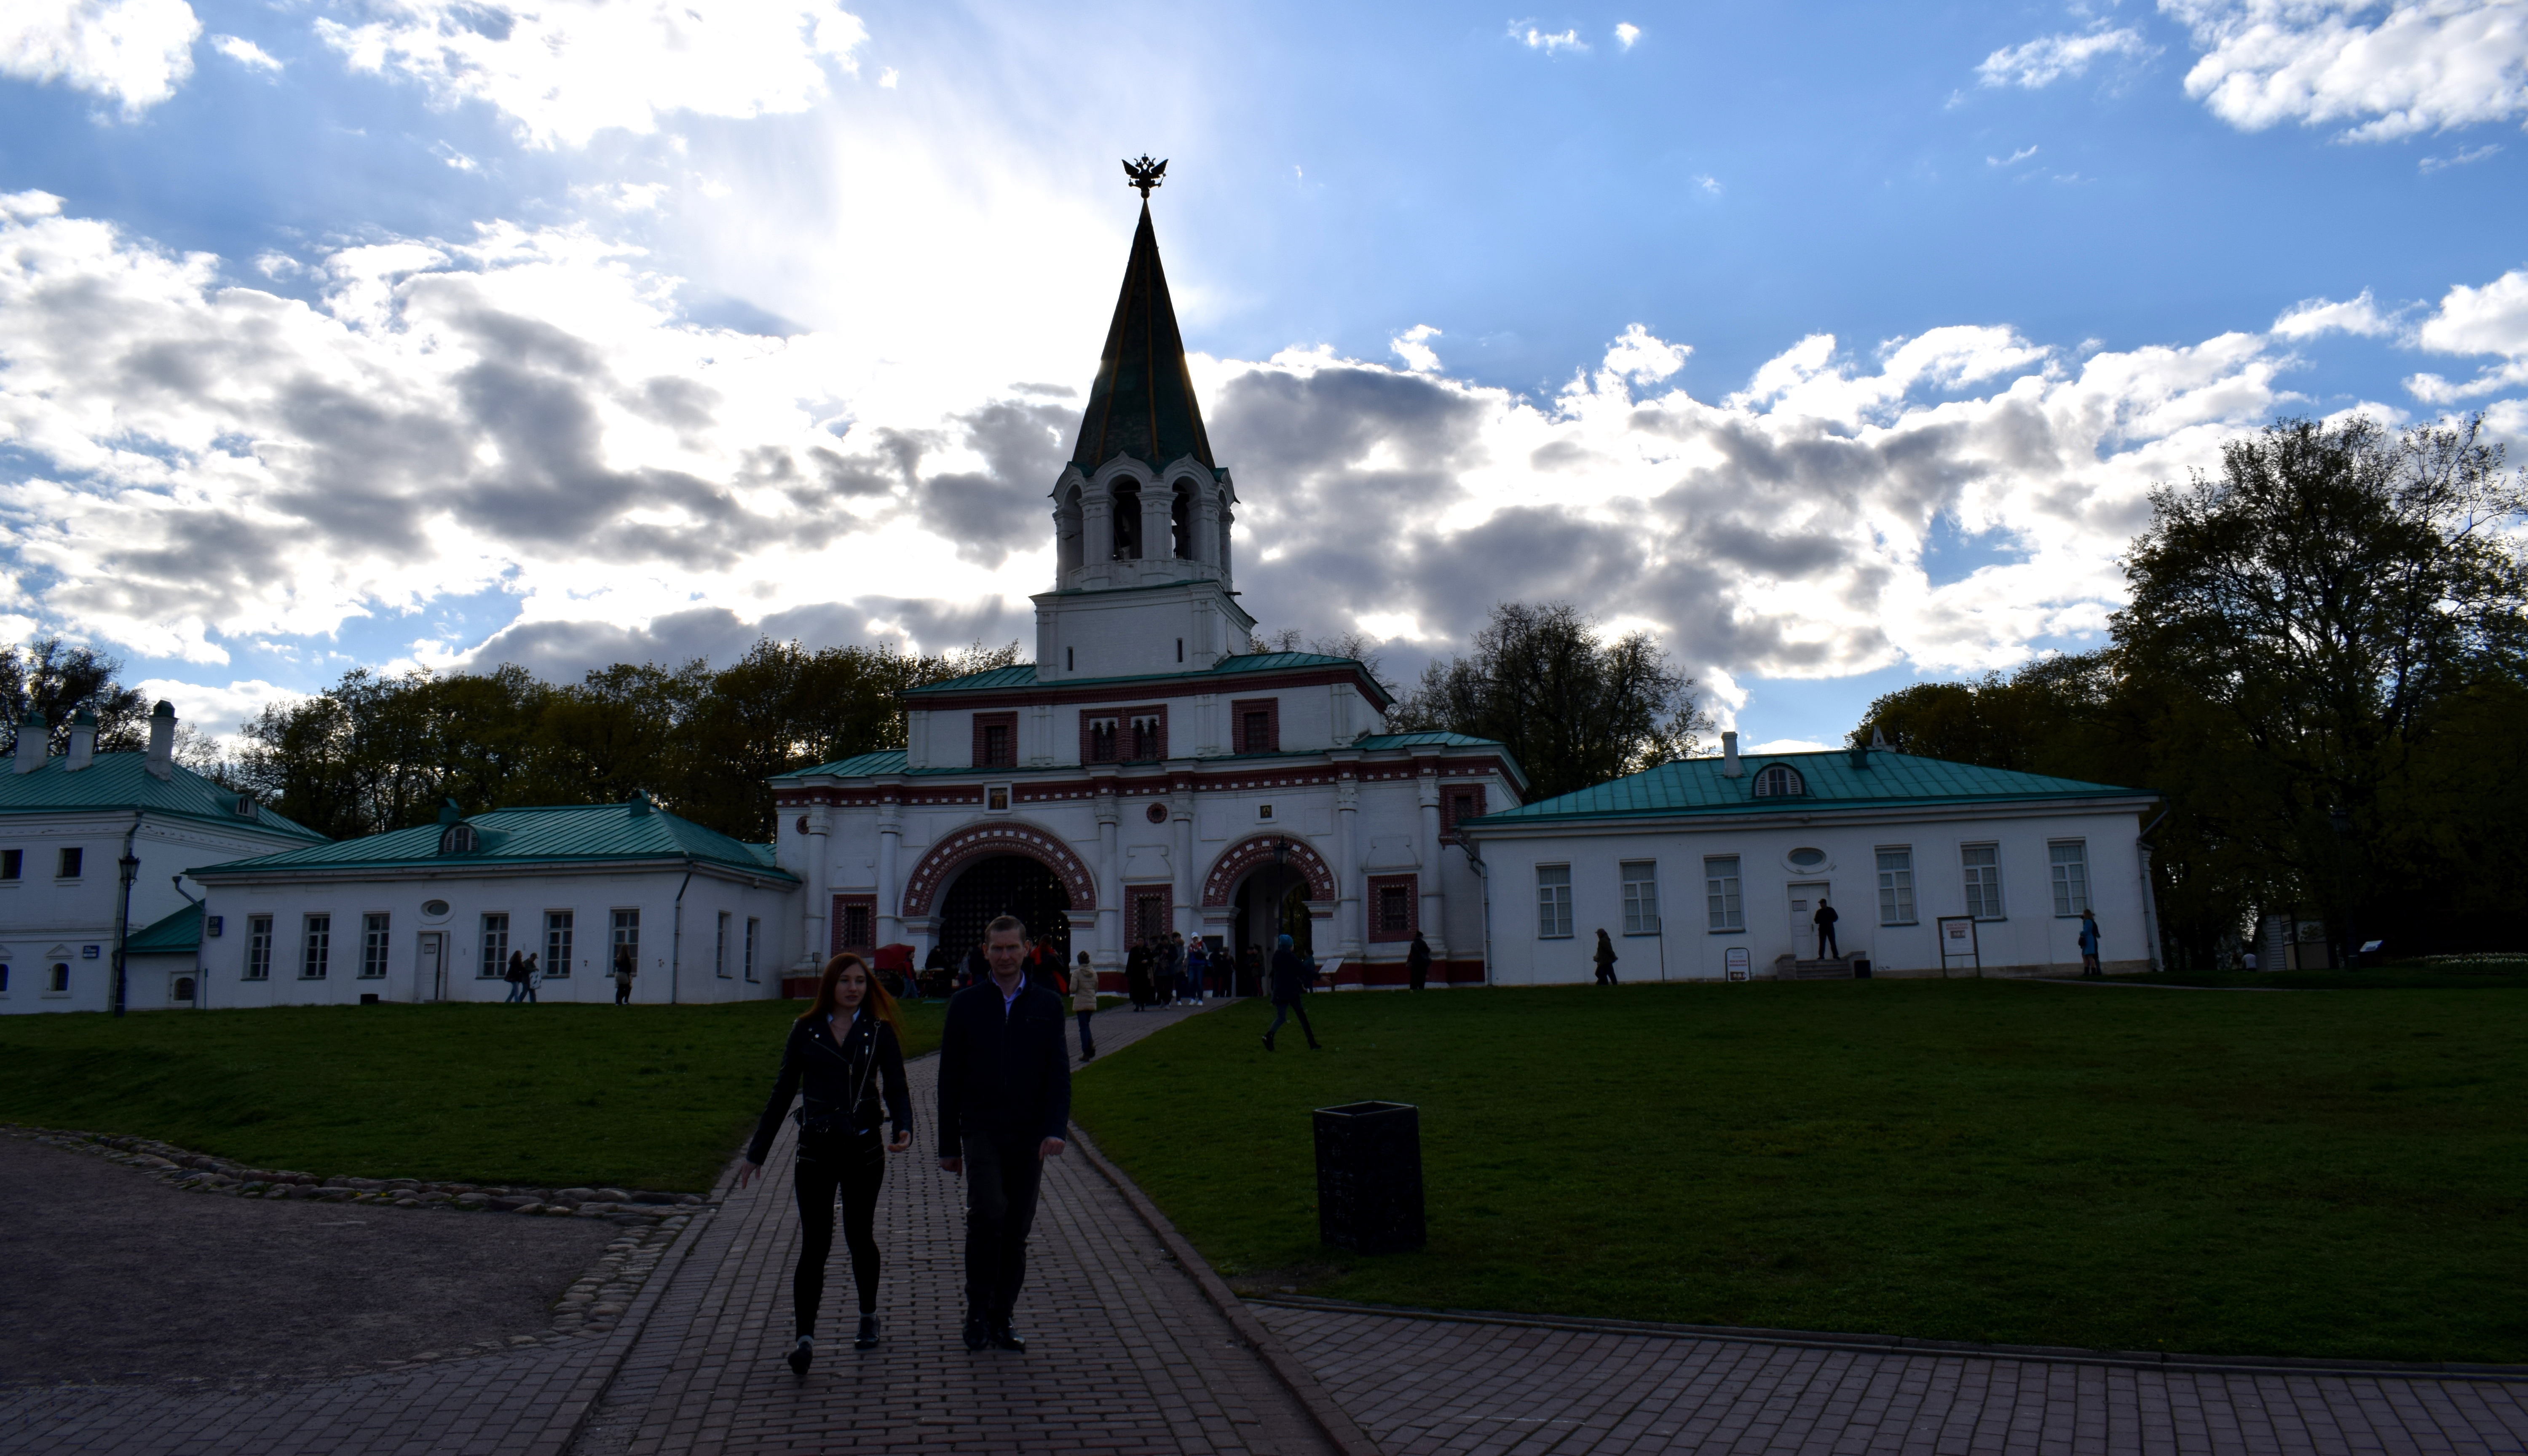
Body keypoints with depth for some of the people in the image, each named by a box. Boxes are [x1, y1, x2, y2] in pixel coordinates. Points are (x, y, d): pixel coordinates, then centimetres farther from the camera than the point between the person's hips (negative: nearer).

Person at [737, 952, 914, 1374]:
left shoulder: (879, 1032, 1)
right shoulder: (805, 1031, 4)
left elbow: (896, 1087, -3)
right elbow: (783, 1093, 8)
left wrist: (904, 1129, -24)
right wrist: (756, 1153, 8)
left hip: (863, 1149, 0)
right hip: (816, 1150, 0)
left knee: (859, 1238, 11)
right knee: (815, 1244, -7)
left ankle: (869, 1316, 32)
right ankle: (804, 1336, -6)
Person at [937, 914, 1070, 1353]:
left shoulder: (1047, 1005, 6)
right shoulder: (966, 1004, 4)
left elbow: (1059, 1074, 3)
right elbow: (950, 1079, 5)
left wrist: (1055, 1130, -11)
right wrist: (948, 1144, 4)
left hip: (1029, 1135, 2)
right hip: (981, 1130, -2)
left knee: (1016, 1230, 6)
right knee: (987, 1214, -18)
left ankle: (1002, 1319, 19)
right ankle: (977, 1312, -2)